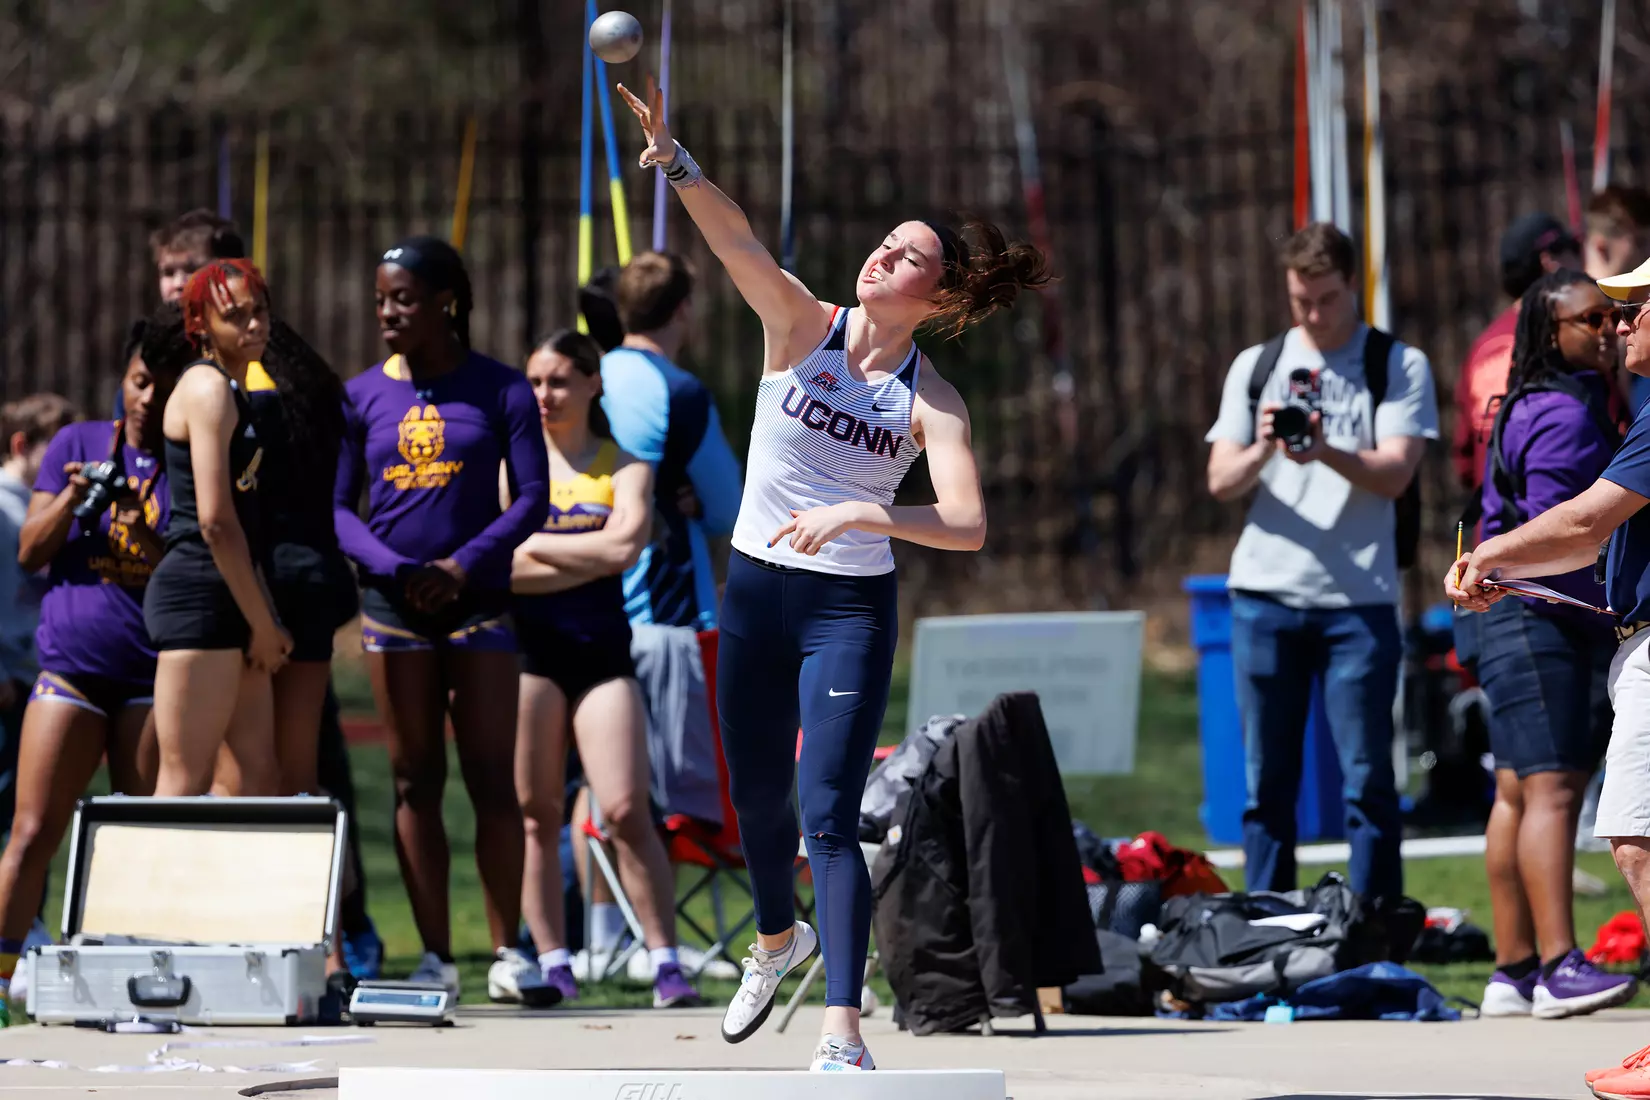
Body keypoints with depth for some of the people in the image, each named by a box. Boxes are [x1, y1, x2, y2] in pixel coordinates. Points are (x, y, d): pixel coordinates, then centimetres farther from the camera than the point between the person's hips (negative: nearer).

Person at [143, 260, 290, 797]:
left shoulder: (232, 391, 19)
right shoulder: (208, 387, -10)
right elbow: (215, 522, -17)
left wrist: (264, 622, 11)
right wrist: (263, 624, -11)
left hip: (228, 599, 10)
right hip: (198, 597, -10)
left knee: (257, 778, 8)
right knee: (186, 784, -10)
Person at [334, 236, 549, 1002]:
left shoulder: (500, 390, 2)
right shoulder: (362, 395, 6)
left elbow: (531, 498, 0)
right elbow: (336, 507, 5)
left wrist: (463, 565, -12)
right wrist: (396, 568, -11)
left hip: (477, 599, -2)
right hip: (392, 606, 2)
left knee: (493, 779, -4)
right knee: (416, 781, 3)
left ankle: (507, 950, 2)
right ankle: (436, 956, 5)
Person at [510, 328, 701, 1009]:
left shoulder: (625, 465, 7)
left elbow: (623, 547, -11)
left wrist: (528, 544, -6)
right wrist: (590, 558, -8)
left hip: (603, 650, -1)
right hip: (528, 650, 1)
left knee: (626, 809, -9)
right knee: (536, 814, 0)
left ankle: (666, 964, -5)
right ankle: (553, 965, 5)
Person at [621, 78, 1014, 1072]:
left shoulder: (933, 400, -8)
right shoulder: (802, 324, -4)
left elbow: (968, 526, -19)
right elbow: (735, 237, -22)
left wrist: (861, 515, -31)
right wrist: (673, 158, -38)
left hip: (852, 609, -3)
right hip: (757, 590, 3)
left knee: (829, 815, -14)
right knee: (757, 797, 18)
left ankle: (844, 1033, -16)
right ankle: (778, 939, 49)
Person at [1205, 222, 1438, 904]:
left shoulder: (1400, 366, 4)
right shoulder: (1255, 367, 13)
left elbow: (1394, 473, -7)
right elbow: (1220, 482, 8)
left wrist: (1326, 452, -26)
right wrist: (1262, 449, -14)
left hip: (1360, 598, -3)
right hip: (1265, 592, 3)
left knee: (1367, 778, -3)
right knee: (1268, 780, 5)